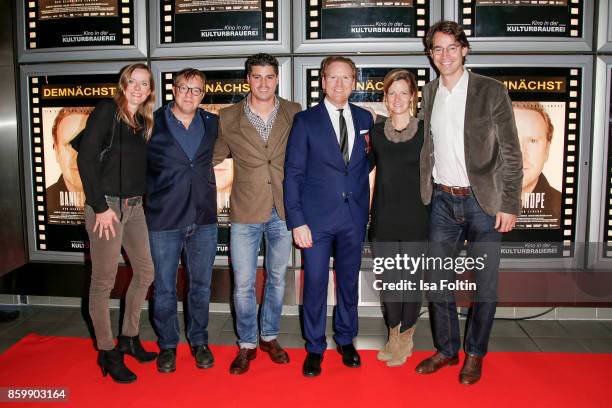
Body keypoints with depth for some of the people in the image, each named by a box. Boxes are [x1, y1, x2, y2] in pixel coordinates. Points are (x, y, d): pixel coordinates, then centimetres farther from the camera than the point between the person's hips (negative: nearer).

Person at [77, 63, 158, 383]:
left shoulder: (144, 122, 13)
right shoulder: (107, 111, -7)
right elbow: (86, 159, -14)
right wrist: (100, 207, -16)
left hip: (135, 207, 8)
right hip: (107, 206, -7)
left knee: (146, 272, 13)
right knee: (103, 282, 2)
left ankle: (129, 338, 30)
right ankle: (107, 352, 16)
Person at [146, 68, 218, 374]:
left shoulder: (212, 124, 6)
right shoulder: (152, 124, -4)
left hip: (204, 219, 3)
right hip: (164, 219, -3)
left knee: (201, 285, 12)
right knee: (164, 288, 8)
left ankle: (199, 342, 29)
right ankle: (167, 345, 27)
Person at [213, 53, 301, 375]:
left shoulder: (294, 113, 0)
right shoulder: (228, 118, 0)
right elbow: (213, 157, 9)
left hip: (283, 210, 1)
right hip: (246, 212, -1)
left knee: (277, 278, 14)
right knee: (243, 284, 3)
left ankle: (270, 337, 33)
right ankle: (247, 344, 23)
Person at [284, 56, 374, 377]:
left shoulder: (364, 119, 7)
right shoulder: (306, 121, -2)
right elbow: (293, 173, -5)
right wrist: (297, 221, -11)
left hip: (354, 216, 3)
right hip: (317, 216, -3)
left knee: (349, 280, 13)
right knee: (315, 283, 3)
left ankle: (346, 340, 32)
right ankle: (315, 348, 21)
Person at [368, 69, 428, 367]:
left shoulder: (426, 131, -1)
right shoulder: (376, 133, 5)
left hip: (415, 221, -2)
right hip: (384, 221, 2)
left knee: (410, 281, 5)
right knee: (388, 281, 9)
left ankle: (405, 337, 23)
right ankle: (395, 334, 27)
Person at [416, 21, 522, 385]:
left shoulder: (491, 91, -6)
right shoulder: (429, 94, 7)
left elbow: (511, 154, -7)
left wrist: (510, 205, -10)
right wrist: (426, 194, 5)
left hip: (483, 201, -4)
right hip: (442, 200, 4)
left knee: (485, 285, 7)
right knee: (437, 281, 10)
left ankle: (475, 355, 27)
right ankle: (446, 350, 28)